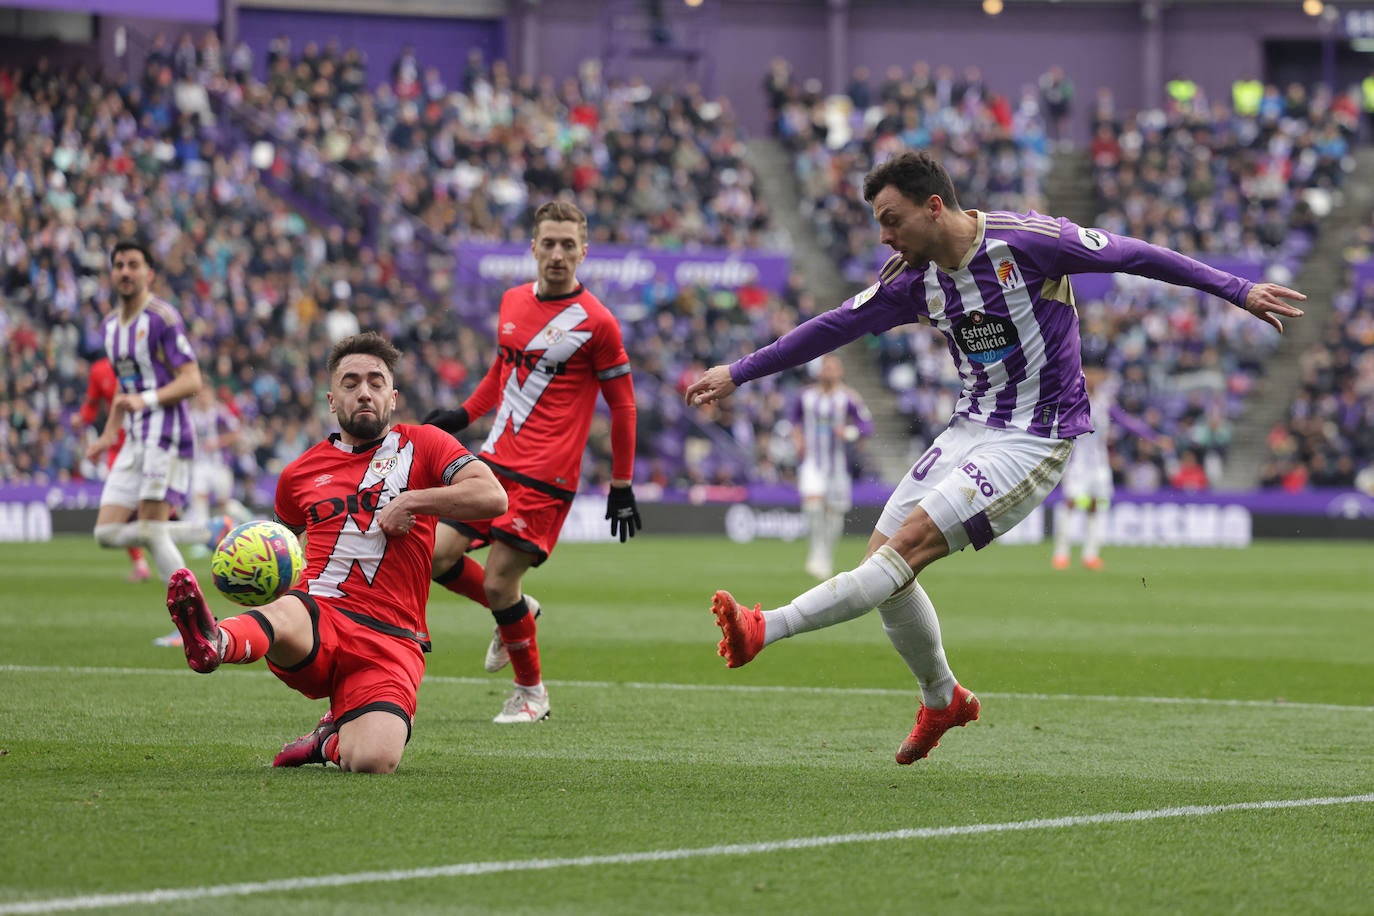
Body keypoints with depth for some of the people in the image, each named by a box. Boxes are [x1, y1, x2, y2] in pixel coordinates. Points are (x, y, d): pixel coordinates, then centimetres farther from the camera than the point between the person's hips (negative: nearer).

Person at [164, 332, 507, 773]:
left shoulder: (421, 445, 11)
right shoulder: (301, 473, 20)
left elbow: (492, 496, -4)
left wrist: (412, 501, -10)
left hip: (390, 637, -1)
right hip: (319, 613, 1)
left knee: (373, 761, -24)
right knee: (284, 614, -38)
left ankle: (334, 739, 10)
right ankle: (216, 642, -70)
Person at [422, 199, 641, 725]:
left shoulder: (596, 322, -9)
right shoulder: (513, 302, 9)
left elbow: (622, 406, -3)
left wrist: (622, 487, -3)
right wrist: (462, 416, 14)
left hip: (546, 478, -6)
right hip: (494, 461, 6)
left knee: (499, 582, -10)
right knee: (435, 554, -2)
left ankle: (531, 692, 12)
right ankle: (515, 612, 25)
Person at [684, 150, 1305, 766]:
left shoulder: (1027, 240, -16)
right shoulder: (914, 278, 2)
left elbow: (1132, 256, -8)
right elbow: (836, 326, 10)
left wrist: (1237, 291, -4)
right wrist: (738, 373, 9)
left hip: (1036, 439, -7)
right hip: (970, 430, 7)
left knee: (910, 543, -20)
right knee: (882, 557, 1)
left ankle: (766, 630, -27)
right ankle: (943, 700, 21)